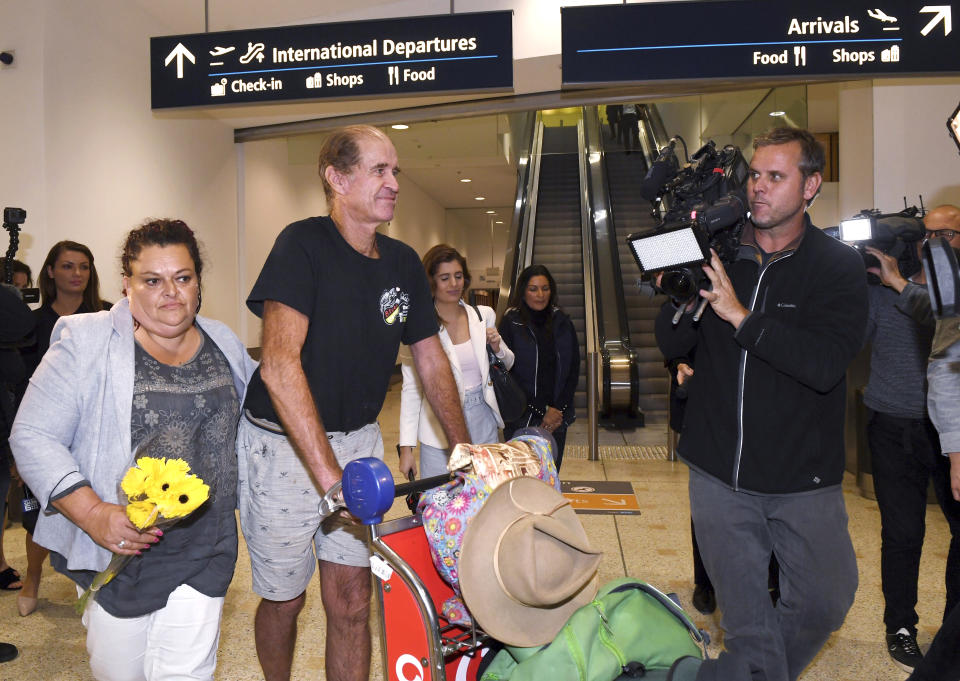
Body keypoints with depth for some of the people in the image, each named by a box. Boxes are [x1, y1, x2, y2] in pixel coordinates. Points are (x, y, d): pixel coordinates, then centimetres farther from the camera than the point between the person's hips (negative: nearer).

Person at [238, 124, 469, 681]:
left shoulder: (404, 263, 3)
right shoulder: (304, 244, -16)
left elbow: (431, 360, 10)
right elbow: (280, 364, -27)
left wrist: (465, 453, 7)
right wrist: (330, 477, -32)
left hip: (359, 440, 4)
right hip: (284, 444, -4)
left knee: (352, 599, 6)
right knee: (286, 597, 13)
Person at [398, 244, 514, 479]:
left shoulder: (484, 315, 4)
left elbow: (508, 364, 18)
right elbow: (411, 389, -5)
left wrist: (497, 348, -5)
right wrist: (406, 448, -8)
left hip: (484, 423, 4)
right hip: (440, 432, -4)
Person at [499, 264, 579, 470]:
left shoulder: (562, 322, 6)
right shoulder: (511, 323, -4)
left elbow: (573, 370, 7)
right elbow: (507, 374, -7)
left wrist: (558, 409, -4)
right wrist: (541, 411, -9)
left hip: (557, 416, 3)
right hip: (521, 419, -3)